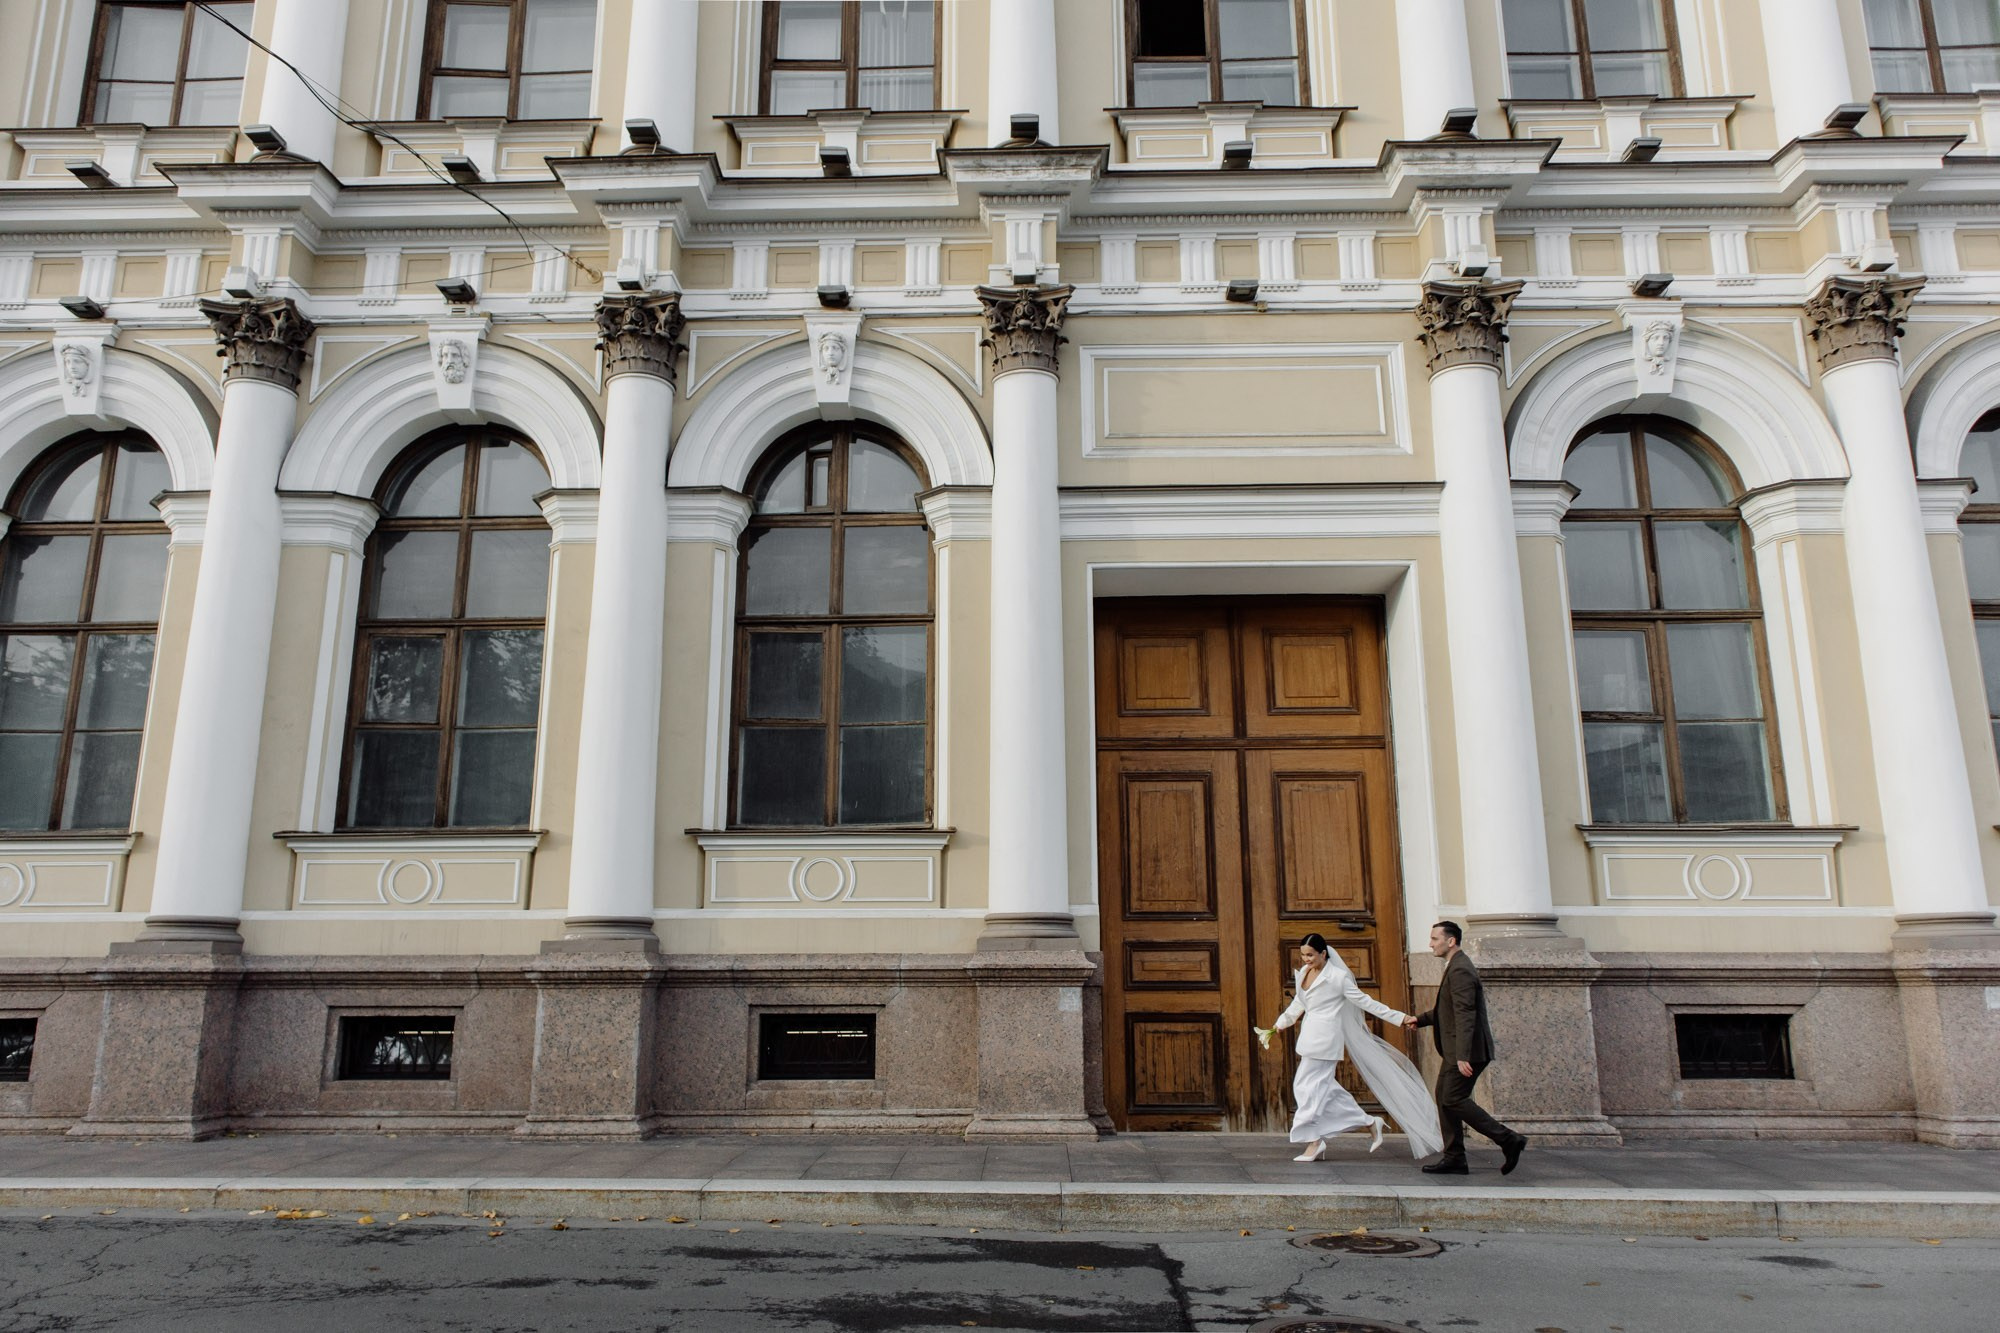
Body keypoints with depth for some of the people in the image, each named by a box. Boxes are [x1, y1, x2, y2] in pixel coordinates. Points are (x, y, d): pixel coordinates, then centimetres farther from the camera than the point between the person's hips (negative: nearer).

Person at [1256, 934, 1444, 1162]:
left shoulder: (1337, 976, -10)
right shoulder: (1302, 974, 10)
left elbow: (1365, 1001, -6)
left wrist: (1399, 1017, -8)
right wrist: (1279, 1024, 32)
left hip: (1325, 1037, -8)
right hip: (1310, 1037, 8)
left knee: (1311, 1086, -7)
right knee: (1324, 1087, 7)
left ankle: (1314, 1144, 3)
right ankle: (1370, 1122, 17)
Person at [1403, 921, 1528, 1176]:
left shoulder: (1460, 970, -18)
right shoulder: (1455, 967, 16)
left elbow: (1465, 1014, -25)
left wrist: (1462, 1056, -28)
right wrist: (1420, 1020, 18)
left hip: (1468, 1050, -11)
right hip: (1456, 1050, 11)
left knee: (1454, 1100, -9)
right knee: (1444, 1098, 10)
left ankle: (1509, 1140, -3)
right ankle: (1454, 1158, 13)